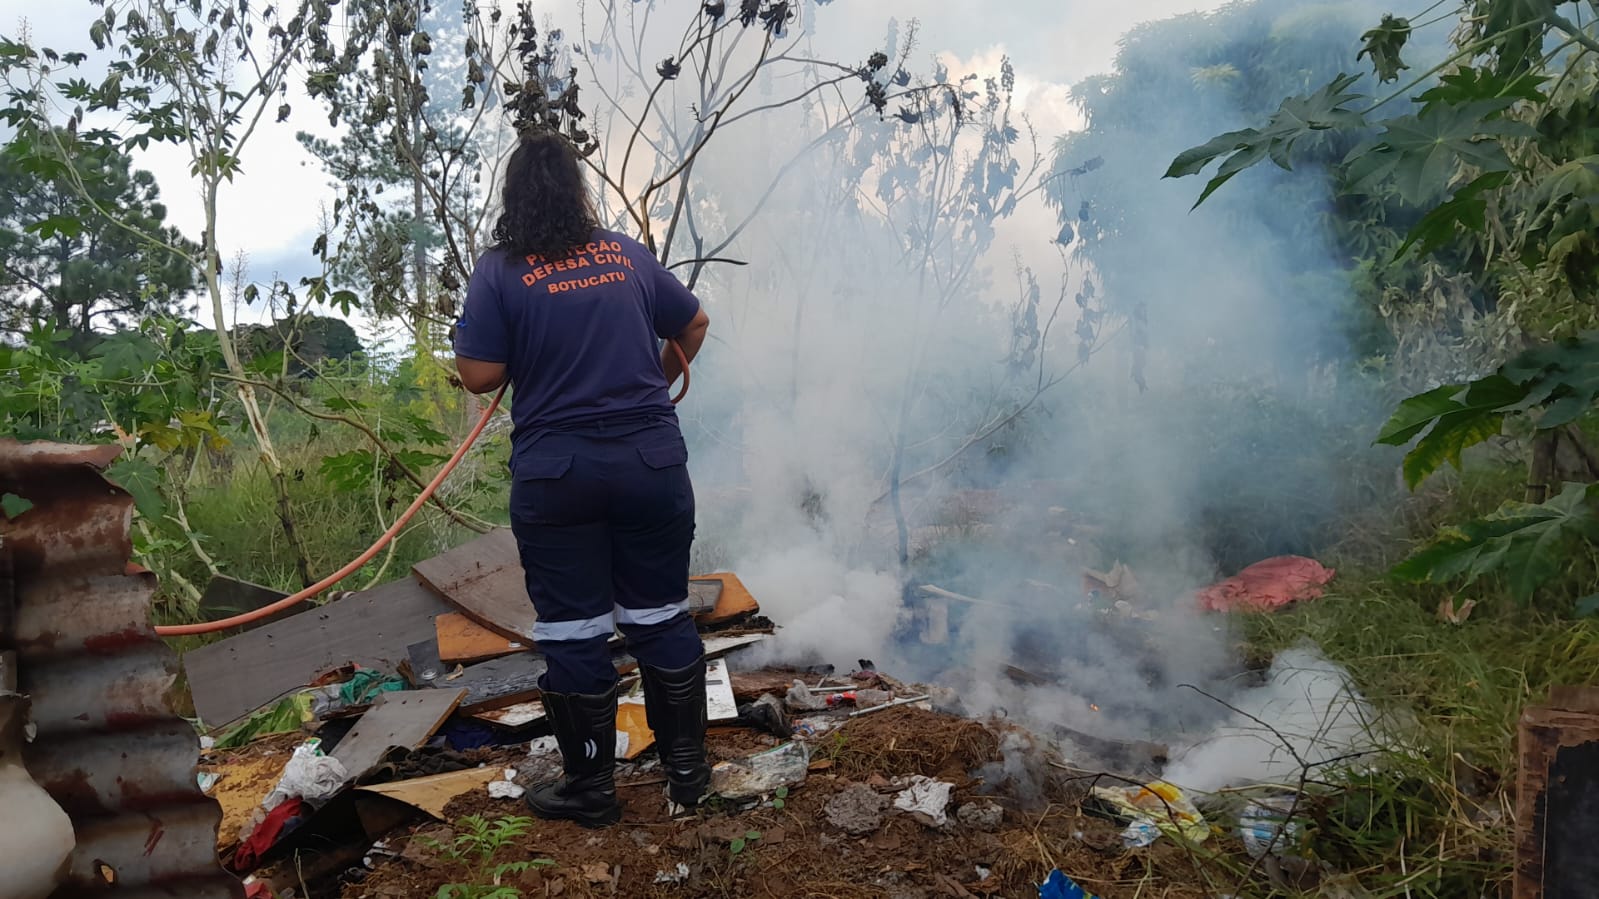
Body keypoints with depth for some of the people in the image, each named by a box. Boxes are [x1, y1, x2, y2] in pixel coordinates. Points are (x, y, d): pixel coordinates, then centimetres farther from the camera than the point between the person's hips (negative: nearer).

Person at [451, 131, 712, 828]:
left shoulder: (499, 272, -5)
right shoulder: (628, 254, 6)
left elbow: (480, 376, -9)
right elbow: (694, 325, 17)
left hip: (556, 475, -3)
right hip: (652, 462, 3)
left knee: (572, 631, 9)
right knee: (661, 617, 14)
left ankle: (591, 787, 21)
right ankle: (687, 769, 24)